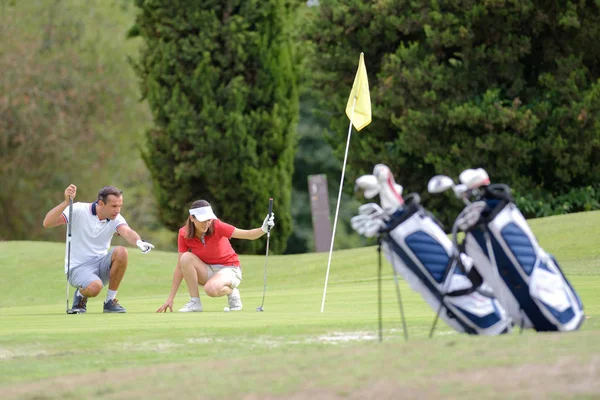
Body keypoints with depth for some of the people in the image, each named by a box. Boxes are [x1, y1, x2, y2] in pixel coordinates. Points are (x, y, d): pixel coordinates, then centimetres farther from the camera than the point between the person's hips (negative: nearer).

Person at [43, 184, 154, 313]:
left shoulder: (116, 219, -2)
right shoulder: (78, 210, -12)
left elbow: (127, 232, -24)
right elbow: (47, 223, -21)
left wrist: (139, 242, -48)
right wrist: (66, 202, -35)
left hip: (101, 265, 4)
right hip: (78, 267, -4)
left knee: (121, 252, -27)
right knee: (95, 287, -37)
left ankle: (110, 300, -9)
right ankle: (80, 295, 3)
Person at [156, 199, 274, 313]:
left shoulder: (216, 226, -21)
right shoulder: (184, 234, -13)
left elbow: (248, 234, -24)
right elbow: (180, 266, -10)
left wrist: (263, 229, -48)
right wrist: (170, 298, -12)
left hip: (229, 270, -4)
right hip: (207, 272, 4)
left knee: (211, 288, -37)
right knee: (186, 257, -27)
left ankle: (231, 291, -2)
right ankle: (195, 302, -15)